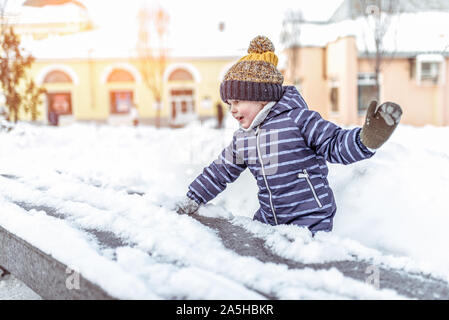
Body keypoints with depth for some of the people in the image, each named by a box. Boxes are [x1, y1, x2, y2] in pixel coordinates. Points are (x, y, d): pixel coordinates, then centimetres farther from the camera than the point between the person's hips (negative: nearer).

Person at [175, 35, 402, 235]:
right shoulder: (241, 139, 9)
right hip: (268, 220, 7)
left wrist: (367, 138, -35)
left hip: (310, 221, -6)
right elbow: (220, 172, 19)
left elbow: (335, 145, -15)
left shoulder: (297, 119, -12)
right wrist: (192, 200, 18)